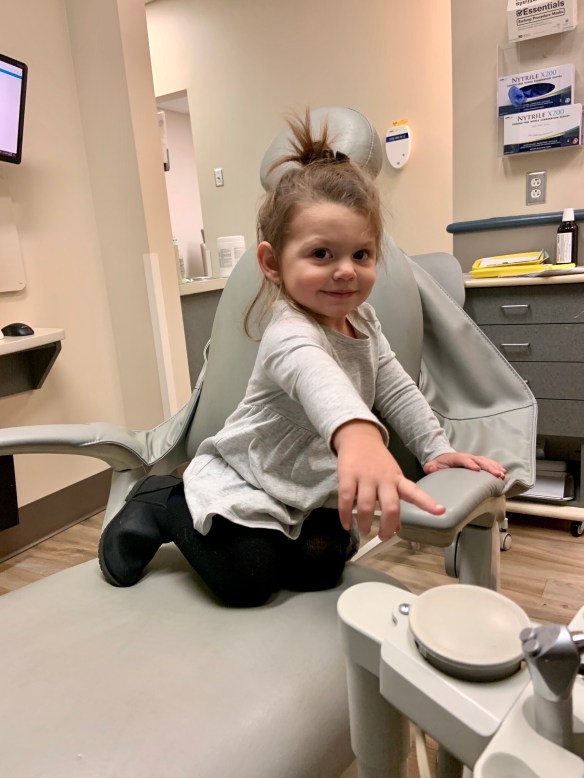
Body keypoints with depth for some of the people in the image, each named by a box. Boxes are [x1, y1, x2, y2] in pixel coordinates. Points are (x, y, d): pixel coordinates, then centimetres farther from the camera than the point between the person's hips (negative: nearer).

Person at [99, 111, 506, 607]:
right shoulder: (290, 336, -32)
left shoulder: (361, 319, -3)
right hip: (239, 485, -6)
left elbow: (397, 389, 4)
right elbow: (318, 379, -56)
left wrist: (437, 450, -6)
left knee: (318, 573, -9)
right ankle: (165, 505, 5)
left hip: (308, 492, 7)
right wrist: (358, 435, -76)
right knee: (249, 580, -20)